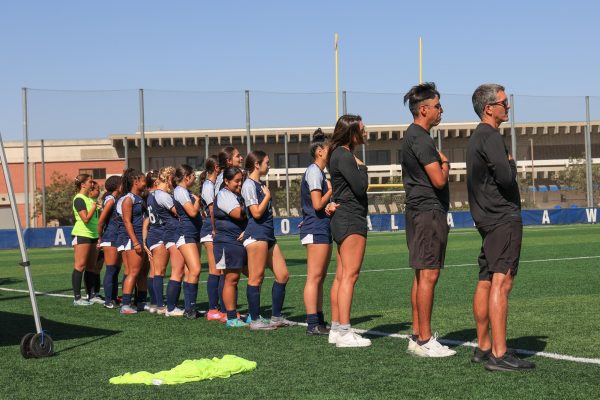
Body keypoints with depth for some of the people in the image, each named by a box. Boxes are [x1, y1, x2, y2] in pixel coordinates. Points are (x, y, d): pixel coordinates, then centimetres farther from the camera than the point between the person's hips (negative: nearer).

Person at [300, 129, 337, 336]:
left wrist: (330, 206, 4)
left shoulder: (319, 172, 20)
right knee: (314, 277, -9)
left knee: (320, 278, 11)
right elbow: (317, 204, -18)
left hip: (321, 227, 10)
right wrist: (331, 190, -6)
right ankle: (313, 324, -9)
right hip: (316, 228, -10)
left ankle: (318, 321, 15)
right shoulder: (314, 171, -11)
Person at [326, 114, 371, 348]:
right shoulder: (344, 156, -14)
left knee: (341, 276, 11)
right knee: (349, 276, -11)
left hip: (343, 220, 11)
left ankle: (336, 329, 14)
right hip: (351, 219, -11)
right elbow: (360, 187, -17)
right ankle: (344, 333, -12)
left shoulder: (341, 154, 18)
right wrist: (361, 167, -4)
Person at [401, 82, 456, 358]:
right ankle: (425, 340, -8)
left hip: (418, 211, 11)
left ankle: (417, 336, 15)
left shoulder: (413, 136, 18)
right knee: (428, 275, -9)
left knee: (422, 275, 11)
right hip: (429, 211, -11)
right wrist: (445, 163, -2)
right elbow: (439, 180, -19)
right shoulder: (421, 139, -15)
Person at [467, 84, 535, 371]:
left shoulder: (476, 138, 19)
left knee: (486, 282, 11)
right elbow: (506, 177, -22)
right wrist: (511, 163, -3)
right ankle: (498, 354, -16)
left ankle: (483, 348, 17)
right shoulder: (491, 137, -13)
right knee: (501, 283, -13)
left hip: (487, 219, 11)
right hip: (503, 218, -11)